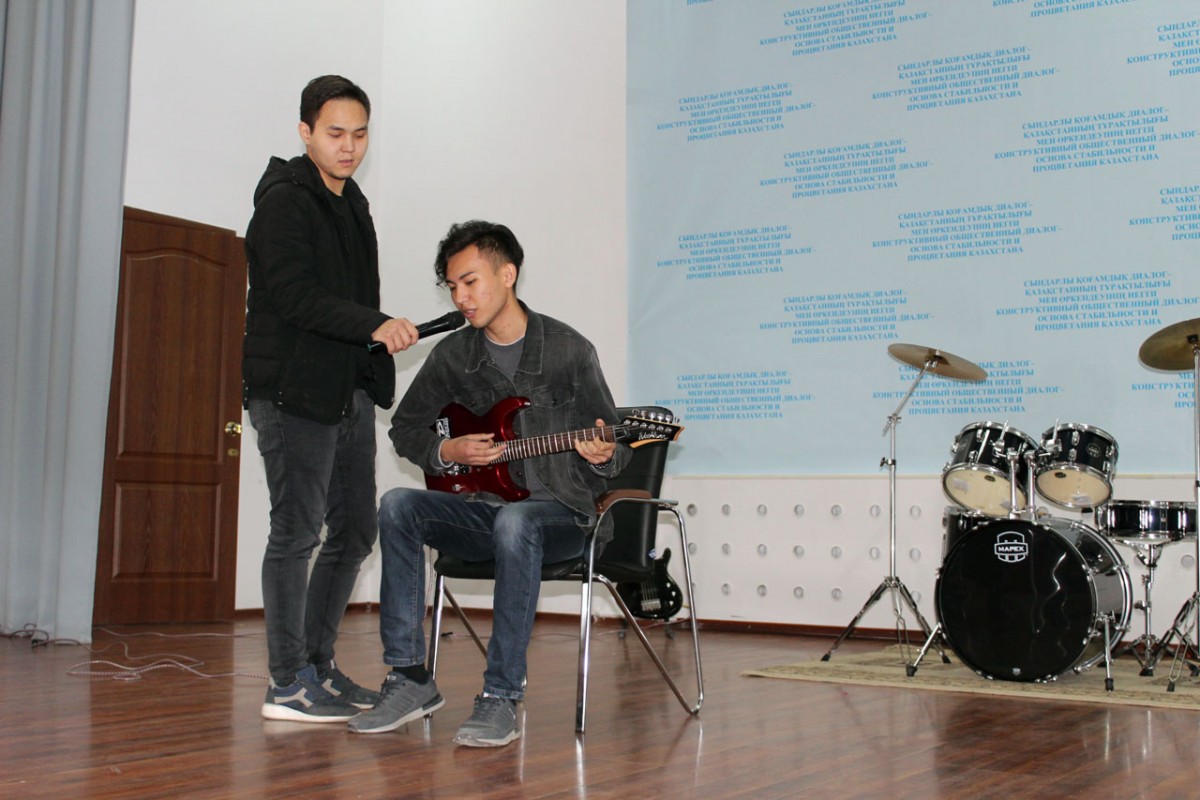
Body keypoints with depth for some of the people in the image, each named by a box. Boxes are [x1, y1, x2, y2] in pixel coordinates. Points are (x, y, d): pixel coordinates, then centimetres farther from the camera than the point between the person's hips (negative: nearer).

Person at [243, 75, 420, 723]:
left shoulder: (353, 204, 19)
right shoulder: (284, 201, -7)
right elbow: (294, 296, -18)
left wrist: (377, 351, 14)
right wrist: (377, 325, -25)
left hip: (350, 391, 9)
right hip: (293, 393, -9)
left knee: (355, 530, 10)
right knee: (297, 532, -5)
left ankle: (318, 664, 22)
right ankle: (287, 685, 3)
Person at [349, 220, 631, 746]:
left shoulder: (568, 350, -5)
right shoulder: (453, 355, 7)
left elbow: (611, 448, -1)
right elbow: (405, 427, 15)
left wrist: (602, 455, -25)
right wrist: (448, 451, -5)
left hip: (561, 512, -4)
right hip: (482, 508, 5)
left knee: (514, 522, -38)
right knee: (398, 506, -21)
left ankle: (501, 699, -32)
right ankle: (410, 678, -18)